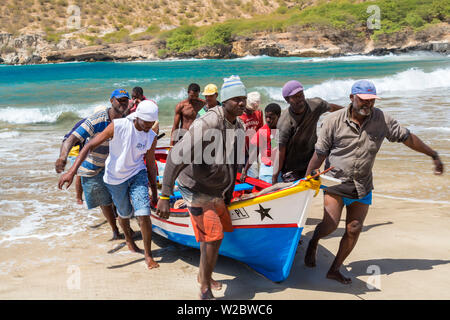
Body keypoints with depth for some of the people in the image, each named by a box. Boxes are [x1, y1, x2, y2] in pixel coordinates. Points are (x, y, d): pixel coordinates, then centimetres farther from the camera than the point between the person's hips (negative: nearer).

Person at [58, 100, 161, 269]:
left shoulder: (151, 137, -12)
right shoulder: (117, 126, -23)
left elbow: (150, 164, 2)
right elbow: (90, 145, -22)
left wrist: (154, 192, 7)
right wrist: (72, 171, -29)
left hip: (137, 175, 1)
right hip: (115, 179, -1)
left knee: (144, 214, -13)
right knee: (124, 213, 18)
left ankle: (148, 255, 5)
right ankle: (128, 239, 51)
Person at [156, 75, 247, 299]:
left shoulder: (239, 126, 2)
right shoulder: (207, 124, -26)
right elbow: (176, 156, -31)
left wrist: (228, 193, 20)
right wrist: (165, 196, -35)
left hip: (217, 191, 9)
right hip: (197, 190, -8)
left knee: (215, 235, 18)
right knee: (213, 237, -11)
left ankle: (203, 275, 40)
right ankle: (205, 290, 7)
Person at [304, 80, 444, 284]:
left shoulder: (381, 119, -3)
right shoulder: (333, 121, -10)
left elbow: (407, 137, 8)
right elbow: (319, 154, -6)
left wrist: (433, 155, 14)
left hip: (362, 189, 3)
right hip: (335, 184, -3)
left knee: (354, 230, 3)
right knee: (330, 225, -13)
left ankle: (334, 270, 19)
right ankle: (314, 242, 23)